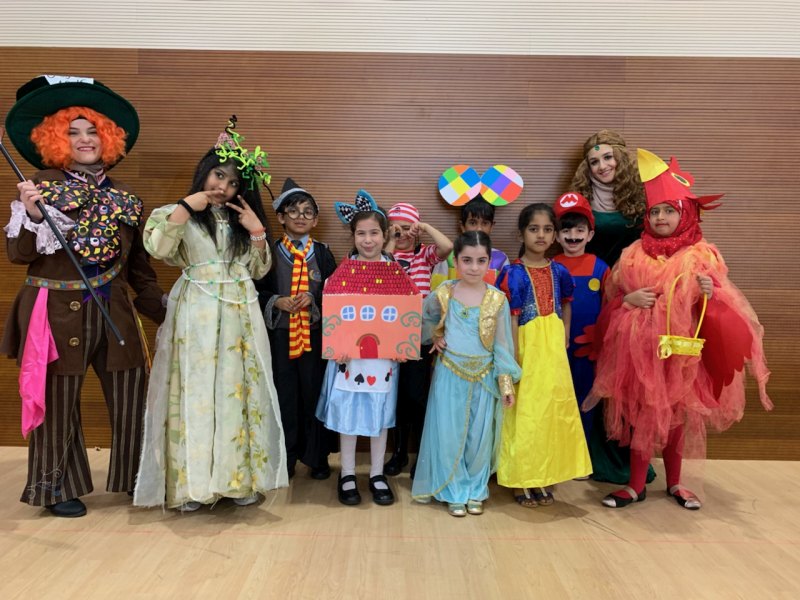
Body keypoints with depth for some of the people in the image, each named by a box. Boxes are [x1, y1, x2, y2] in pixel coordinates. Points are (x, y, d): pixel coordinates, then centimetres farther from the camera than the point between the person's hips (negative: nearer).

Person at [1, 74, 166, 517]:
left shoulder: (122, 198, 7)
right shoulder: (43, 185, -3)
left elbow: (138, 265, 12)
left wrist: (162, 310, 10)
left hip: (114, 311, 4)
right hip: (59, 312, -3)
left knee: (132, 396, 7)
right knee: (58, 403, 10)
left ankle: (136, 478, 25)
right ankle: (56, 487, 29)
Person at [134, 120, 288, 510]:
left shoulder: (242, 218, 16)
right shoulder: (179, 213, 5)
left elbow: (259, 270, 12)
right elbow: (157, 248, -15)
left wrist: (257, 232, -1)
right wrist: (187, 206, -12)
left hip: (238, 315, 3)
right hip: (195, 314, -3)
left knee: (237, 390, 3)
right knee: (195, 392, -3)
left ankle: (240, 478, 12)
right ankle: (192, 483, 6)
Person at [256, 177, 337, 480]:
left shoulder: (321, 253, 5)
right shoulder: (271, 252, 3)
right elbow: (258, 290, 4)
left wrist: (312, 299, -12)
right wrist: (277, 301, -13)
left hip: (314, 331, 0)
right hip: (280, 332, 0)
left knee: (315, 392, 6)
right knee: (283, 394, 5)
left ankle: (317, 456, 22)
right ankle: (284, 458, 21)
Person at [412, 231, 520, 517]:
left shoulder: (497, 299, -5)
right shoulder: (443, 293, -5)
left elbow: (502, 344, -1)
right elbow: (421, 319, 14)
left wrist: (506, 384, -1)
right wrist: (434, 338, 1)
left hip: (484, 377, 1)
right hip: (450, 374, 0)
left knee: (479, 436, 10)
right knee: (449, 434, 6)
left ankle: (475, 490, 29)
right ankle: (454, 491, 23)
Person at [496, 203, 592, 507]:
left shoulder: (558, 271, 5)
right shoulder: (514, 273, -10)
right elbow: (511, 319, -12)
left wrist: (564, 337, 10)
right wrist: (514, 360, -14)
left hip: (553, 350, 5)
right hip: (526, 348, -5)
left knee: (552, 410, 10)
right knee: (524, 413, 3)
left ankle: (544, 477, 26)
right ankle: (520, 480, 16)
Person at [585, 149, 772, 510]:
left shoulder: (702, 256, -1)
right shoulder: (634, 255, 2)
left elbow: (720, 308, 3)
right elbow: (611, 299, 7)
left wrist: (711, 293, -18)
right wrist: (629, 300, -13)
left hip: (681, 349, 0)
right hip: (638, 348, 0)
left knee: (676, 415, 13)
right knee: (640, 415, 5)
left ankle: (674, 483, 31)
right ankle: (636, 485, 19)